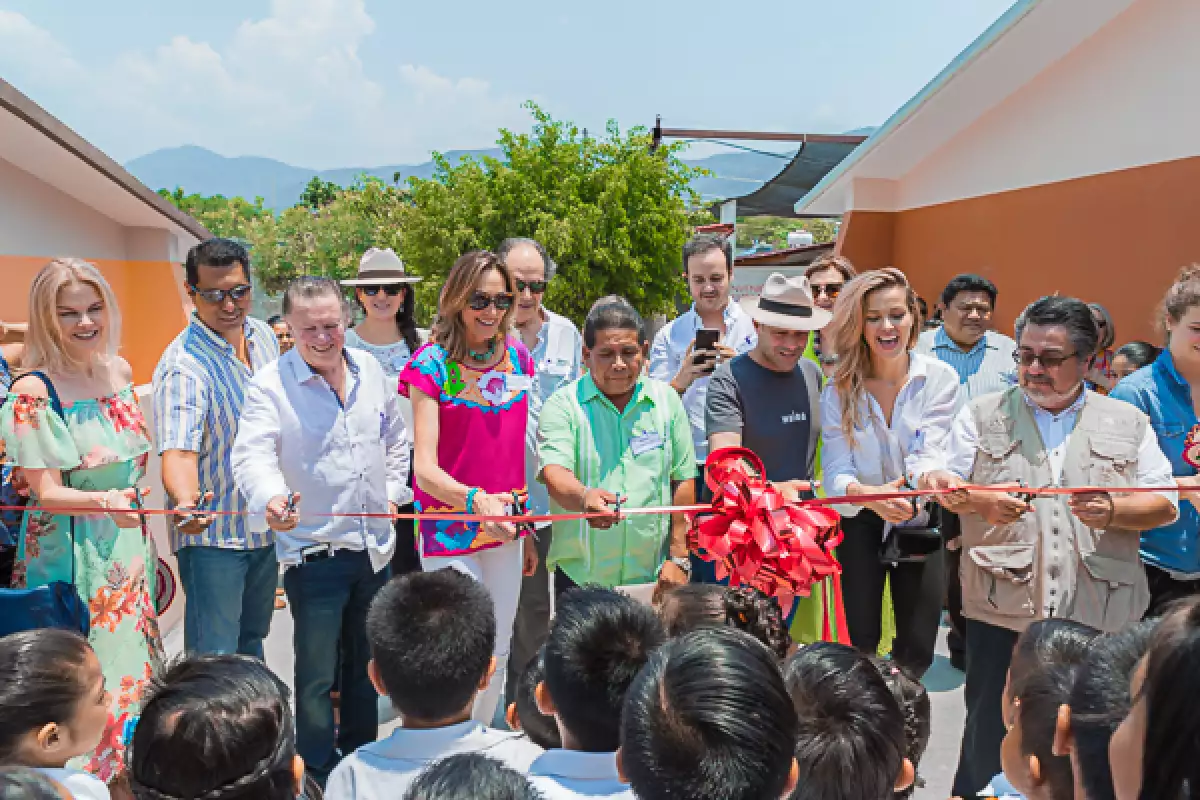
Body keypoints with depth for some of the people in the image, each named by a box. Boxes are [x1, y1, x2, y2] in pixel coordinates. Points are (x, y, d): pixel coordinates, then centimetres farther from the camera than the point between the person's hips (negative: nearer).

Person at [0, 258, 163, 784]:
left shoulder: (119, 370, 4)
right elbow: (46, 492, -15)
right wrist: (104, 501, -35)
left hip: (130, 548, 6)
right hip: (74, 558, -6)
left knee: (132, 663, 15)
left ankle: (130, 775, 32)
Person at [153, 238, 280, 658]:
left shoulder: (263, 336, 1)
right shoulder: (183, 365, -22)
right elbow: (179, 449, -34)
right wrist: (186, 501, -54)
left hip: (265, 525, 7)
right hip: (213, 533, -7)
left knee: (252, 641, 23)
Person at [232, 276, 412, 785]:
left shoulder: (370, 369, 3)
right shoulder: (270, 384, -14)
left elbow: (395, 436, 18)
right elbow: (253, 455, -27)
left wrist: (393, 491, 9)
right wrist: (271, 499, -47)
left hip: (375, 544, 6)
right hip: (313, 551, -5)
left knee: (365, 663, 21)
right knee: (317, 674, 0)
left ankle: (362, 758, 41)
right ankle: (320, 777, 21)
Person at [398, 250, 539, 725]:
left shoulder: (516, 355, 5)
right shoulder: (433, 364, -11)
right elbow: (425, 468, -17)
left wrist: (527, 529, 13)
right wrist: (475, 500, -36)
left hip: (505, 527, 5)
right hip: (450, 531, -5)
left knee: (499, 653, 15)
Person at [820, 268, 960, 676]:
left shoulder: (940, 379, -9)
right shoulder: (840, 388, -7)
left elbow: (930, 453, -20)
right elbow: (837, 469, -15)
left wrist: (912, 489, -44)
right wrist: (867, 494, -38)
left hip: (921, 523, 0)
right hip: (861, 524, 0)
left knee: (917, 647, 7)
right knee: (859, 640, 4)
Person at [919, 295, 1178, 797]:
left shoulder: (1127, 422, 9)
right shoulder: (982, 415, 7)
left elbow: (1165, 505, 5)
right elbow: (950, 487, 2)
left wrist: (1113, 512, -15)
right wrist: (979, 501, -20)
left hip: (1099, 612, 1)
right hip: (1002, 610, -1)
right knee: (989, 738, 9)